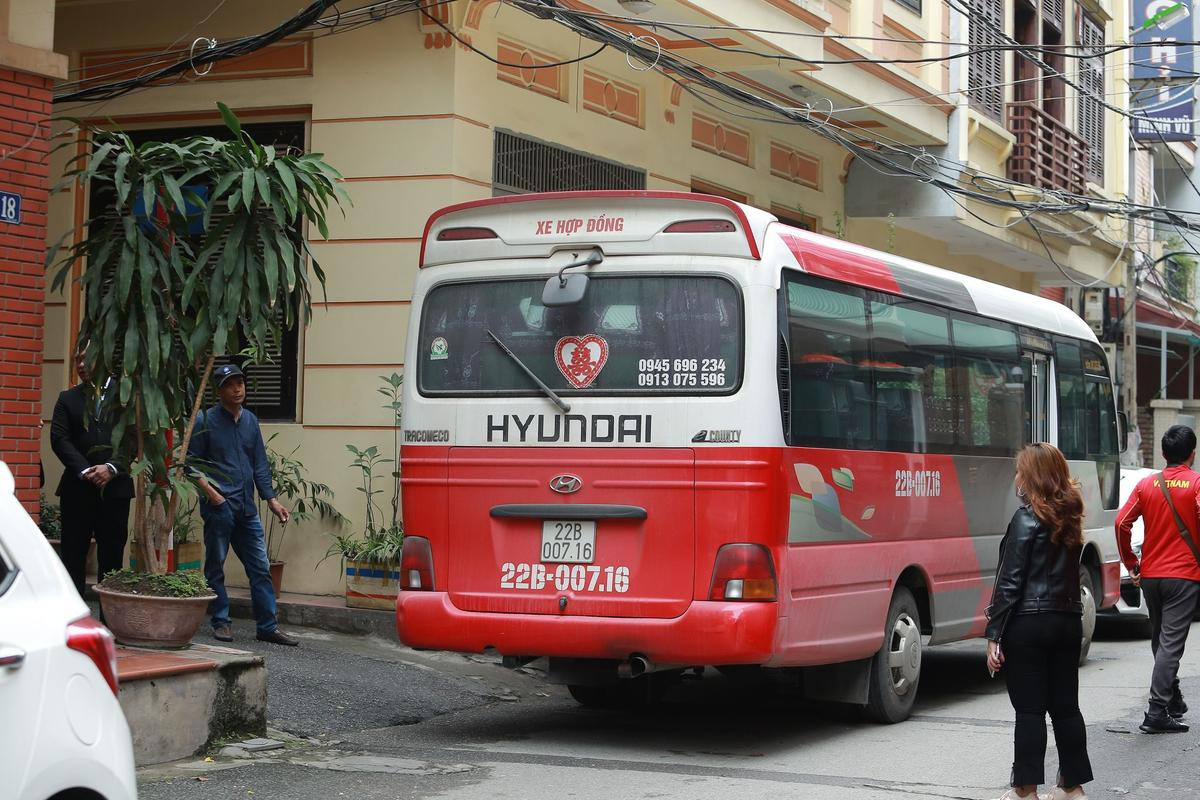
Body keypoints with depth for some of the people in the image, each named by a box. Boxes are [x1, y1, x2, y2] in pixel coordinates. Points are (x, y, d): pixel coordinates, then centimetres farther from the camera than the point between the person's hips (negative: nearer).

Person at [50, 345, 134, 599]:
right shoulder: (67, 399, 10)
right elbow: (59, 439, -1)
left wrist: (111, 468, -15)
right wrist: (85, 471, -14)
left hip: (115, 487, -1)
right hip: (77, 489, 1)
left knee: (112, 556, 3)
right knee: (73, 556, 0)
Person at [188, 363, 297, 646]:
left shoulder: (250, 421, 13)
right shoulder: (205, 421, -3)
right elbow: (191, 462, -4)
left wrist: (271, 499, 8)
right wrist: (210, 492, -14)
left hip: (246, 507, 5)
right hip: (218, 506, -5)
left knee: (260, 568, 3)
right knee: (215, 566, 3)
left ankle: (268, 626, 7)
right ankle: (220, 622, 13)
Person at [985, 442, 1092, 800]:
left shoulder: (1027, 519, -12)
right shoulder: (1070, 516, 8)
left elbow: (1010, 581, -13)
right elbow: (1067, 572, 9)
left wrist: (994, 634, -11)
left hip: (1028, 623, -7)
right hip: (1068, 620, 7)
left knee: (1030, 709, -2)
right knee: (1065, 705, 12)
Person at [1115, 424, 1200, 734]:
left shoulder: (1147, 484, 5)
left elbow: (1121, 523, -2)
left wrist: (1131, 563, 8)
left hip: (1150, 575, 4)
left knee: (1160, 640, 19)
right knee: (1171, 643, -7)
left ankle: (1173, 700, 31)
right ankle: (1156, 712, -14)